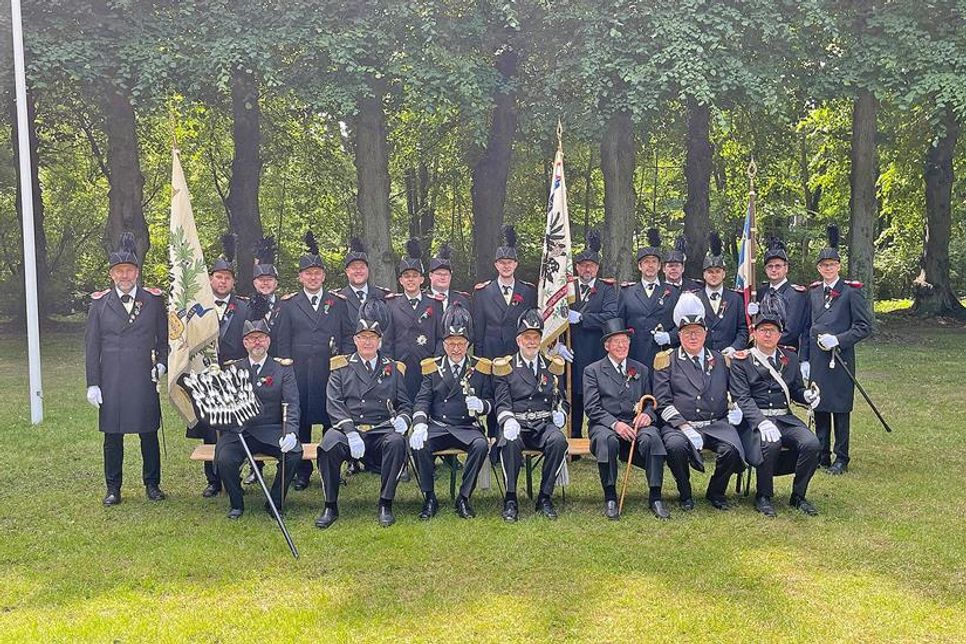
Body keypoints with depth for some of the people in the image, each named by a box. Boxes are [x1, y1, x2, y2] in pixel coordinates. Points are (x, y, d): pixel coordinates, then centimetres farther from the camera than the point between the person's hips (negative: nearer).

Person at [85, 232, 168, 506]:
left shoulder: (154, 299, 4)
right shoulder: (99, 302, 4)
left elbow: (165, 336, 12)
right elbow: (91, 345, 4)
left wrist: (162, 362, -5)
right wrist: (92, 383, -1)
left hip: (144, 379, 0)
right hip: (111, 381, 0)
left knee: (149, 434, 6)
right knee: (112, 435, 6)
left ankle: (152, 484, 20)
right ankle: (113, 488, 17)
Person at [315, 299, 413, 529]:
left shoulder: (393, 369, 19)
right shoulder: (341, 368, 14)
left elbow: (405, 404, 17)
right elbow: (334, 404, 2)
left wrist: (403, 418, -9)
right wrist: (351, 432, -16)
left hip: (382, 431, 1)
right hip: (349, 429, -1)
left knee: (396, 442, -34)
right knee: (330, 443, -33)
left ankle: (385, 505, -23)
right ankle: (330, 506, -19)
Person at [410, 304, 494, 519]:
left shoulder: (481, 368, 9)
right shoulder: (432, 368, 10)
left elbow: (490, 402, 7)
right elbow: (422, 400, 3)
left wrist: (481, 405, -19)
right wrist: (419, 425, -18)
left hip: (468, 428, -1)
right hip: (437, 426, 1)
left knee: (481, 445, -33)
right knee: (417, 444, -29)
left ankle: (464, 498, -16)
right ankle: (429, 498, -13)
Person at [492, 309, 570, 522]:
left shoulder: (553, 366, 19)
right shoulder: (505, 367, 10)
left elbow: (563, 401, 22)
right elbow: (502, 403, 1)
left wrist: (560, 413, -2)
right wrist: (508, 421, -21)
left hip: (544, 424, 2)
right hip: (516, 424, -2)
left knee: (558, 440, -32)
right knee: (510, 442, -36)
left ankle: (545, 497, -19)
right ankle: (510, 500, -23)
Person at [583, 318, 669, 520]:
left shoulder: (641, 370, 21)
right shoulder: (593, 371, 10)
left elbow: (650, 403, 18)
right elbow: (592, 409, -1)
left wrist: (647, 414, -8)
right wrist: (614, 424, -17)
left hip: (636, 423, 2)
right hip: (605, 425, -2)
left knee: (652, 438, -32)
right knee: (607, 440, -37)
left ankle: (655, 497, -26)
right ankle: (610, 499, -25)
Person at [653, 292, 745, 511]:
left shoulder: (720, 359, 18)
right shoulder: (667, 361, 7)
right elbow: (663, 402, -1)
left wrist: (735, 409, 5)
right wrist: (685, 427, -13)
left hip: (717, 425, 2)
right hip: (680, 425, -2)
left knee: (731, 449, -27)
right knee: (675, 446, -34)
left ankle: (716, 492, 1)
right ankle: (685, 494, -7)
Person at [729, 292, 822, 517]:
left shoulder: (790, 358, 17)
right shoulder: (741, 361, 2)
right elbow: (742, 398, -8)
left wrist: (807, 395, -4)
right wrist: (762, 422, -25)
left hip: (785, 418, 4)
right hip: (755, 420, -4)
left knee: (811, 443, -24)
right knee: (771, 444, -35)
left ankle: (798, 496, -3)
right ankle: (764, 496, -12)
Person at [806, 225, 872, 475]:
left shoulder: (851, 291, -3)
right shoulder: (813, 292, 12)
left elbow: (864, 327, -6)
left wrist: (838, 340, -17)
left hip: (841, 359, -5)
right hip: (816, 359, 5)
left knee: (841, 411, 0)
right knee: (819, 409, 9)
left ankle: (841, 460, 7)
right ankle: (821, 457, 18)